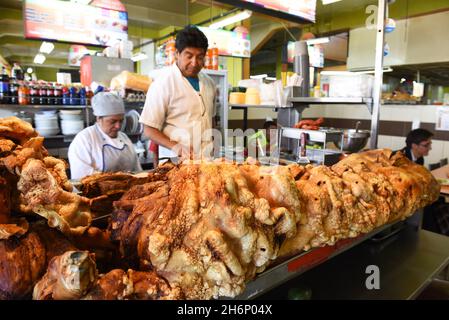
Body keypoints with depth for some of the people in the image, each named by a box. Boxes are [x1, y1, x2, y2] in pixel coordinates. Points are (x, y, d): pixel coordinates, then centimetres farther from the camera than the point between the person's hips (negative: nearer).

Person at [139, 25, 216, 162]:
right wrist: (175, 147, -22)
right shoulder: (163, 82, -7)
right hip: (175, 161, -4)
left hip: (206, 160, 5)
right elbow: (149, 130, -7)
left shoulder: (209, 82, 10)